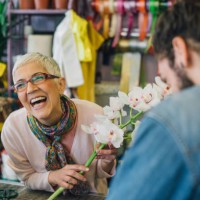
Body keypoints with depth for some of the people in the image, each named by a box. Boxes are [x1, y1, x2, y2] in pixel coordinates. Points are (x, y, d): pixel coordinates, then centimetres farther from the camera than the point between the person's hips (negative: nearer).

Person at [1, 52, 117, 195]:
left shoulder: (95, 115, -22)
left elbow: (101, 173, -6)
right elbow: (28, 178, -4)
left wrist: (107, 162, -27)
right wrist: (53, 177, -22)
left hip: (94, 195, 0)